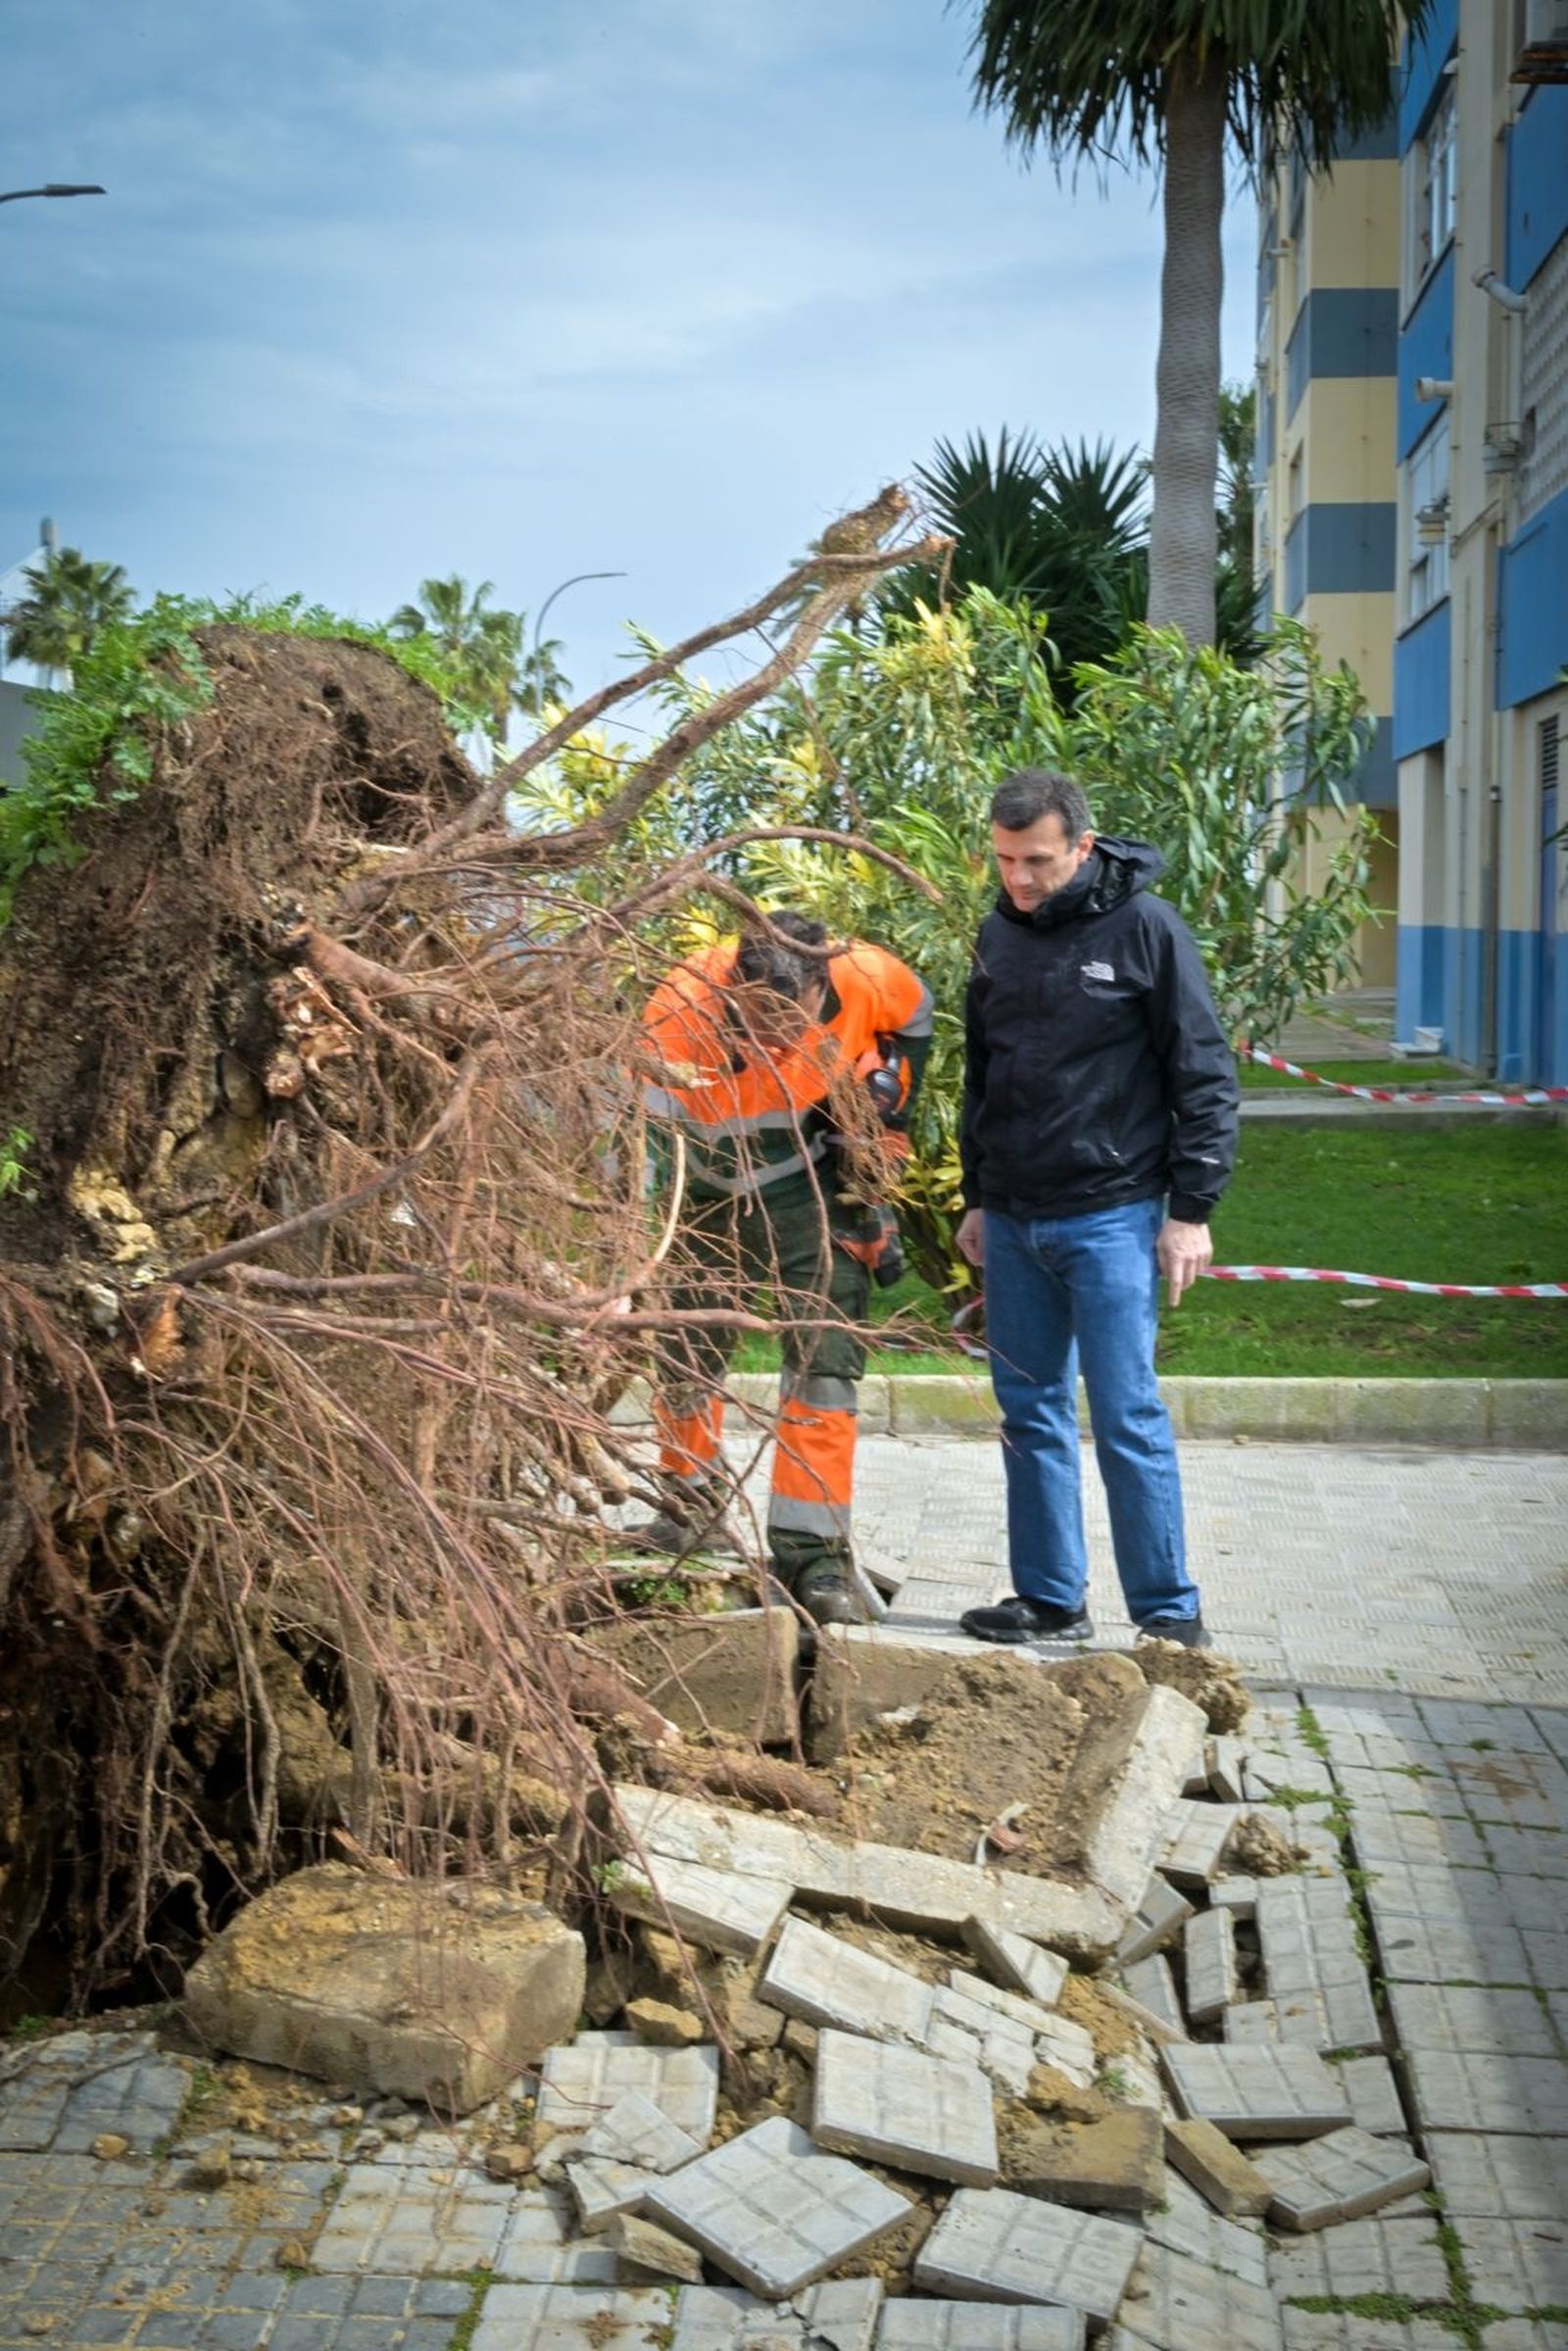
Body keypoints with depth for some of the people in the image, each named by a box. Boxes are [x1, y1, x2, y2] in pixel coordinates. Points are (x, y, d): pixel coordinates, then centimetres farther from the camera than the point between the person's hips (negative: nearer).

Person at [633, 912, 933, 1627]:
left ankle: (814, 1555, -6)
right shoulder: (678, 1013, -31)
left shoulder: (863, 977, -25)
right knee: (683, 1350, 12)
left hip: (817, 1185, -1)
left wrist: (883, 1114, -3)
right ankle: (692, 1510, 34)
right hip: (709, 1186, 1)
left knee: (823, 1363, -11)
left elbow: (914, 1019, 1)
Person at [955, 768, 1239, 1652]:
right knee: (1032, 1412, 11)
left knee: (1128, 1419, -5)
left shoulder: (1144, 929, -9)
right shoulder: (1000, 935, 9)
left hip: (1110, 1218, -6)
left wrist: (1192, 1208, -11)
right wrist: (979, 1198, 19)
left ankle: (1172, 1617, 4)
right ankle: (1051, 1600, 22)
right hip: (1012, 1222, 6)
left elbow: (1206, 1076, -7)